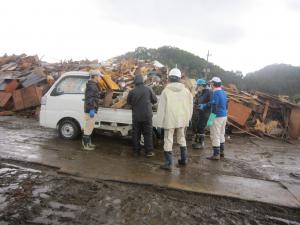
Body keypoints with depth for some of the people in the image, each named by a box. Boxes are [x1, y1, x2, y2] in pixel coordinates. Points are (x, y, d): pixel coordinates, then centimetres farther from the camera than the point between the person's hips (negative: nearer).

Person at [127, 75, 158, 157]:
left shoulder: (132, 92, -8)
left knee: (136, 134, 12)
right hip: (147, 115, 0)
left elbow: (129, 102, 6)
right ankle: (149, 151, 11)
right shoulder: (148, 89, -8)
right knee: (148, 134, 9)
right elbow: (155, 100, 1)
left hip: (136, 116, 0)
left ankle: (136, 151, 19)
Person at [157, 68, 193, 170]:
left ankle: (168, 163, 7)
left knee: (168, 140, 3)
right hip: (182, 119, 4)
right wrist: (188, 118, 16)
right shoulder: (186, 91, 2)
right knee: (181, 138, 20)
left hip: (169, 120, -4)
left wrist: (160, 122, -3)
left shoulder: (166, 91, -9)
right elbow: (190, 106, 6)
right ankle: (184, 159, 31)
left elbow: (161, 108, -9)